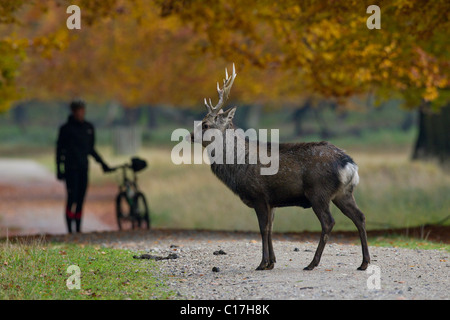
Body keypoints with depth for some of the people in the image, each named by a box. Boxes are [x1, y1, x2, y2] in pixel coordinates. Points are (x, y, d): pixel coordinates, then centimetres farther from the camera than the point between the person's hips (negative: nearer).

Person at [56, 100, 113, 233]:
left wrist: (102, 163, 22)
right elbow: (59, 149, 1)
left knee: (81, 199, 2)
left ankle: (78, 228, 6)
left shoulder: (89, 127, 13)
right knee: (72, 198, -12)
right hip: (71, 168, -4)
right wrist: (59, 170, -4)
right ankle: (69, 229, -10)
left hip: (83, 168, 4)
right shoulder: (66, 128, -1)